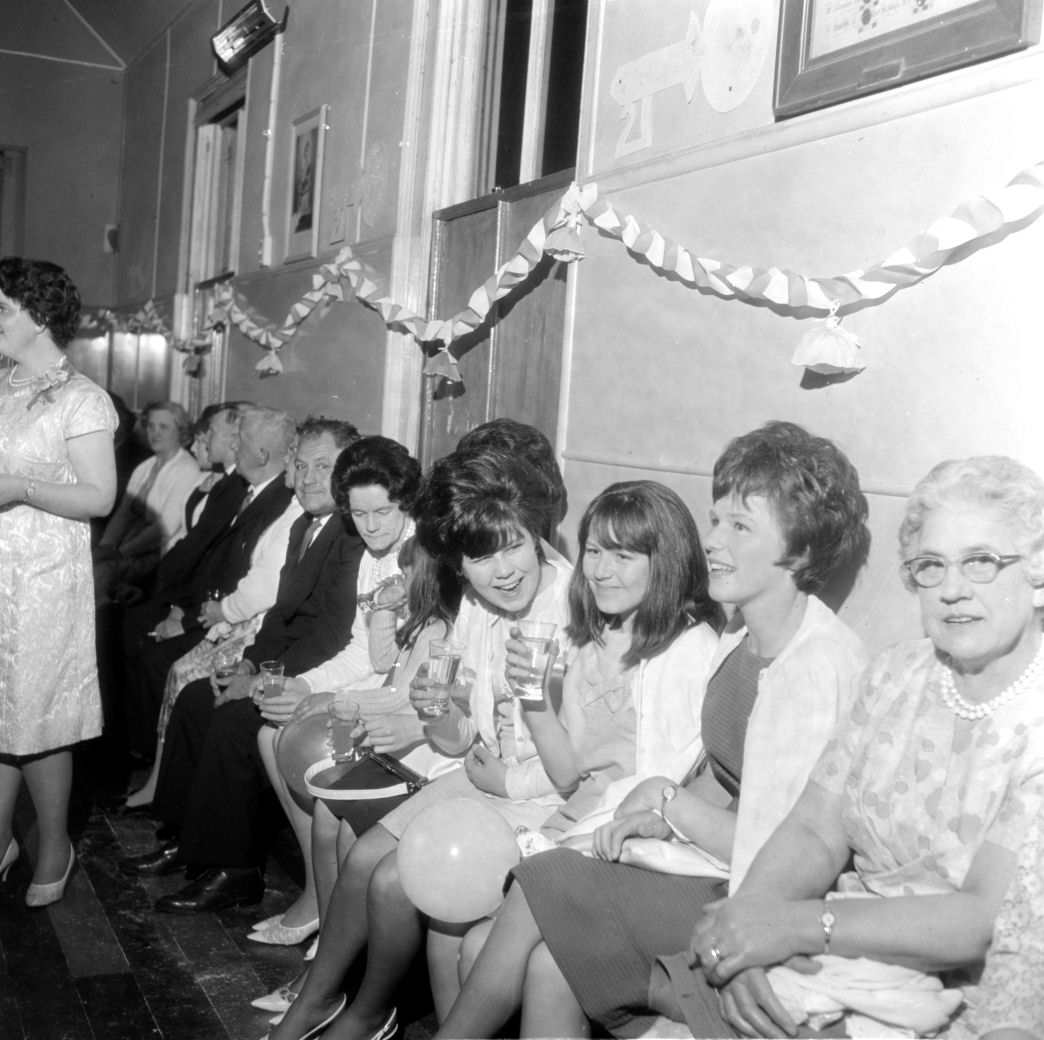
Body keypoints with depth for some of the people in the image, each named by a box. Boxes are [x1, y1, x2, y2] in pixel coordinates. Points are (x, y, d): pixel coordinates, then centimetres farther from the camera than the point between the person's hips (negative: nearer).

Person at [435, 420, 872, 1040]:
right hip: (714, 877, 7)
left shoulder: (824, 668, -20)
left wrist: (674, 802, -8)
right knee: (546, 968, -12)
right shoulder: (742, 639, 8)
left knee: (545, 885, -13)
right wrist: (664, 819, -2)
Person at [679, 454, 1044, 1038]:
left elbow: (991, 918, -19)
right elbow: (814, 834, 2)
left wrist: (801, 923, -26)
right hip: (845, 943, 5)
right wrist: (751, 919, -17)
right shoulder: (896, 675, 7)